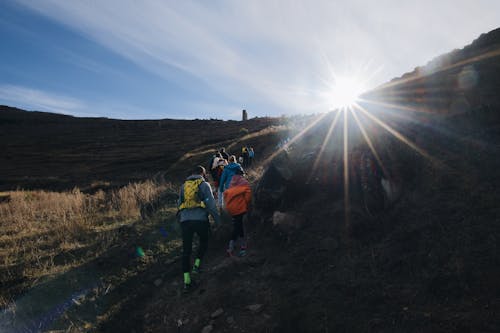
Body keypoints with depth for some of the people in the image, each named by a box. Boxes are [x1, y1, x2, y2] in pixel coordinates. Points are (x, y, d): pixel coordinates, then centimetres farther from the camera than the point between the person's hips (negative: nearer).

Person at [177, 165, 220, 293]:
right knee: (203, 242, 25)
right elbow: (211, 203, -1)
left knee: (186, 250, 8)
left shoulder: (184, 186, 20)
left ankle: (187, 281, 5)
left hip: (185, 220, 3)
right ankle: (196, 264, 14)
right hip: (200, 219, -3)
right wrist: (217, 219, 4)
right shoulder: (204, 184, 7)